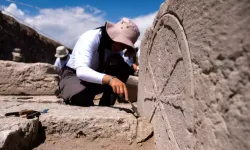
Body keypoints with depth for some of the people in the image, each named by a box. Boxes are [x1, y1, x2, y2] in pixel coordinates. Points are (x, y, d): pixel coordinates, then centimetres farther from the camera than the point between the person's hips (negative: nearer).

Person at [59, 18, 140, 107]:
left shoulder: (116, 46, -8)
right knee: (81, 97, -40)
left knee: (123, 67, -23)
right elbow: (81, 71, -43)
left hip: (95, 76, 5)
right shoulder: (90, 38, -28)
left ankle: (105, 105, -17)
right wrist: (110, 79, -58)